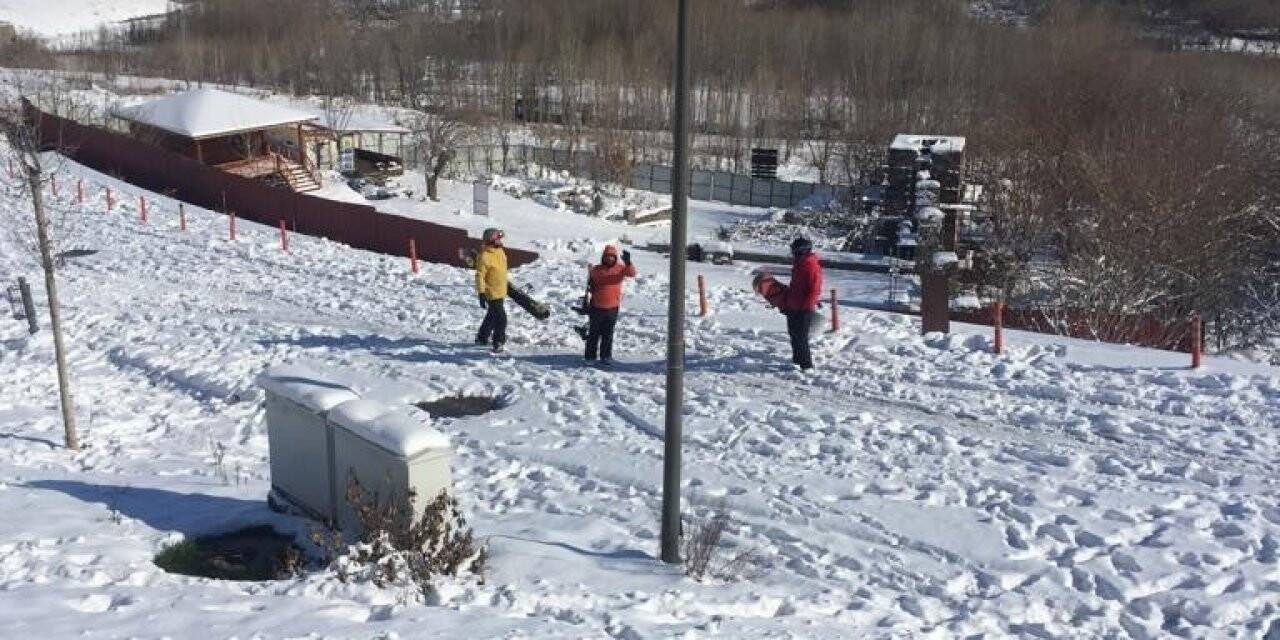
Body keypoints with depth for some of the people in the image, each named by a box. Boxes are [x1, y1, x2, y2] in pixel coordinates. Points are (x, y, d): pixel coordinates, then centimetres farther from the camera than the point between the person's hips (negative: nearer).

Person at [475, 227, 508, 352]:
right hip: (492, 293, -9)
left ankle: (482, 338, 36)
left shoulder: (500, 251, 5)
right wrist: (481, 293, -23)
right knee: (500, 318, -10)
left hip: (501, 292, 9)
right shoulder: (484, 256, -23)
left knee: (492, 316, 22)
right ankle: (498, 342, 1)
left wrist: (506, 287, 27)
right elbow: (480, 275, -21)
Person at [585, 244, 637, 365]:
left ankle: (606, 356, 17)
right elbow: (590, 285, 11)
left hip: (612, 308, 0)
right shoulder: (596, 270, 0)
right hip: (597, 307, 0)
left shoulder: (620, 268, -3)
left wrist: (628, 262, -36)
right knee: (594, 333, 6)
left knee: (608, 334, 8)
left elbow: (632, 273, -21)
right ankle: (590, 356, 13)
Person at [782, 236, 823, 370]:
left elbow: (815, 290, -21)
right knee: (794, 335, 18)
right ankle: (797, 360, 31)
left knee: (801, 338, -9)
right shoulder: (797, 266, 14)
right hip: (793, 309, 10)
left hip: (804, 310, -10)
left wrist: (806, 306, -24)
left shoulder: (812, 267, -16)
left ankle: (807, 364, -2)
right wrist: (785, 303, 21)